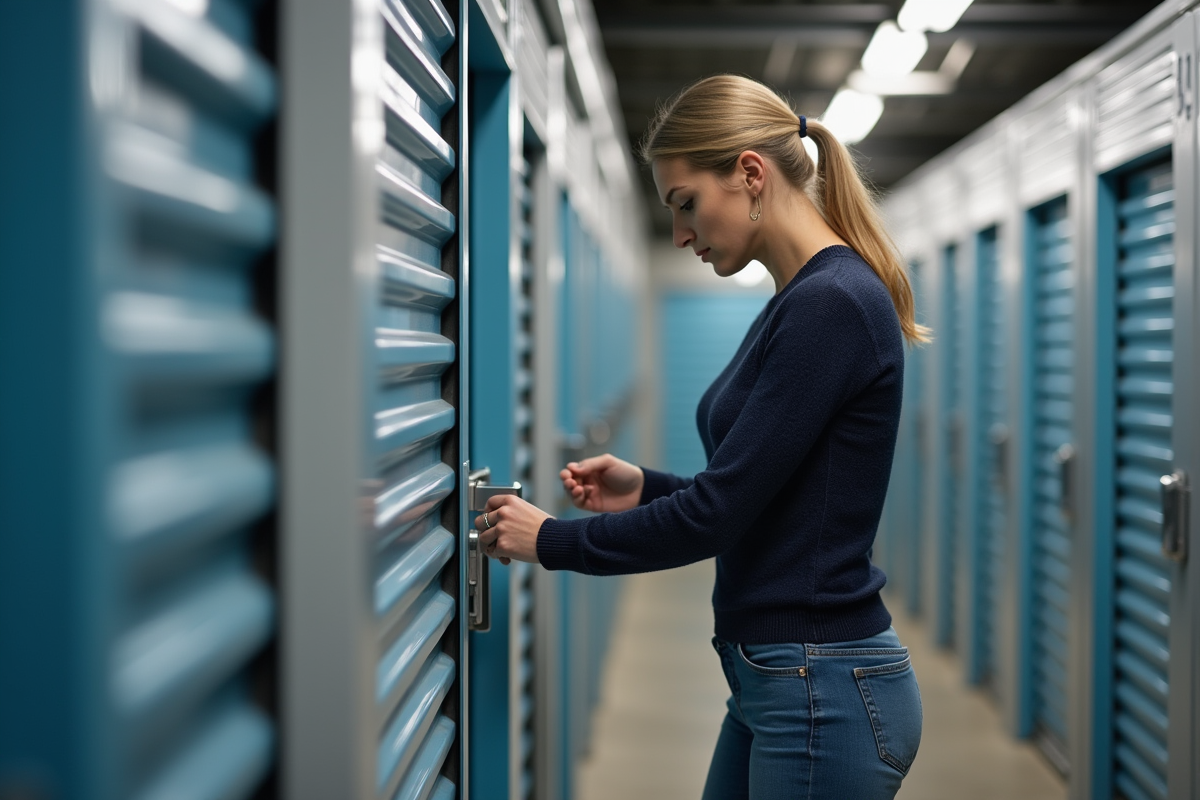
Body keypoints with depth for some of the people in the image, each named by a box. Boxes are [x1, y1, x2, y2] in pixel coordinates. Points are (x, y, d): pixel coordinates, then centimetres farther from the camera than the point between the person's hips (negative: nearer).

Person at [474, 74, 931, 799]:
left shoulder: (832, 303, -19)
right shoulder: (801, 302, 11)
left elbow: (719, 513, -20)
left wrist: (553, 539, -8)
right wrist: (647, 489, 7)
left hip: (826, 697, -10)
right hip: (776, 681, 10)